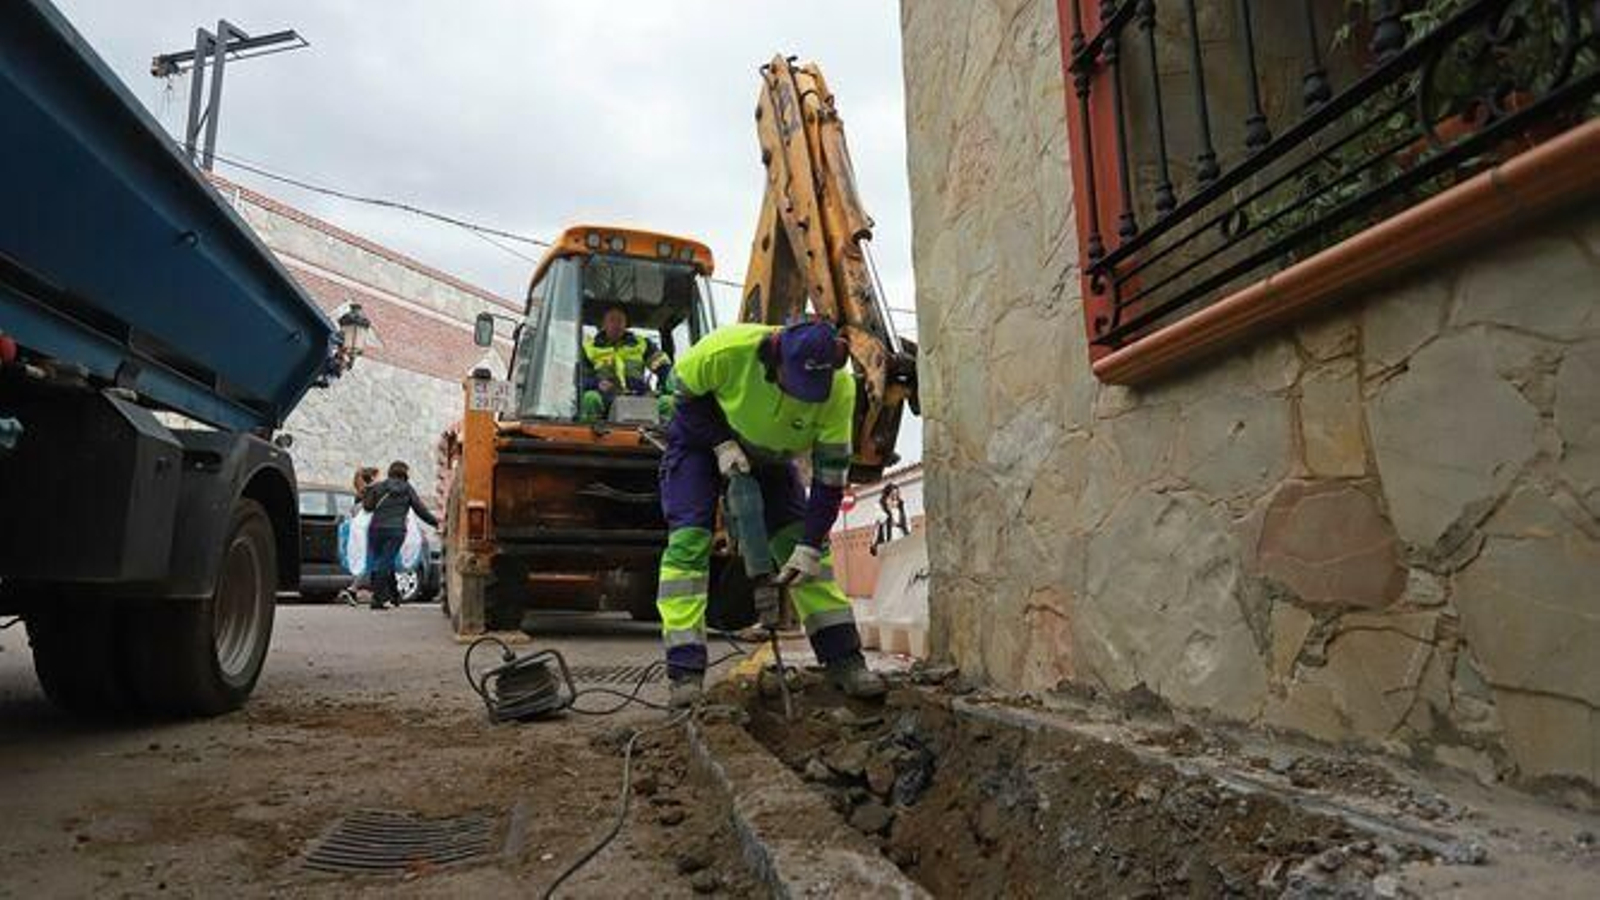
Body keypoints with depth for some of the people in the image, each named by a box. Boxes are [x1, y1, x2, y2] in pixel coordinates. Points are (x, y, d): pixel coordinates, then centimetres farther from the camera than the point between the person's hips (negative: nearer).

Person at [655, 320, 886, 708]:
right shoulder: (729, 348, -36)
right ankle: (685, 673, -14)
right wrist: (722, 444, -27)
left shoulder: (840, 389, -29)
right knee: (689, 541, -16)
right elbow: (687, 397, -15)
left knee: (801, 541, -6)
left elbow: (830, 476, -25)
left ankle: (844, 659, 0)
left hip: (769, 455, 3)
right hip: (701, 441, -2)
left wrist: (809, 547, -28)